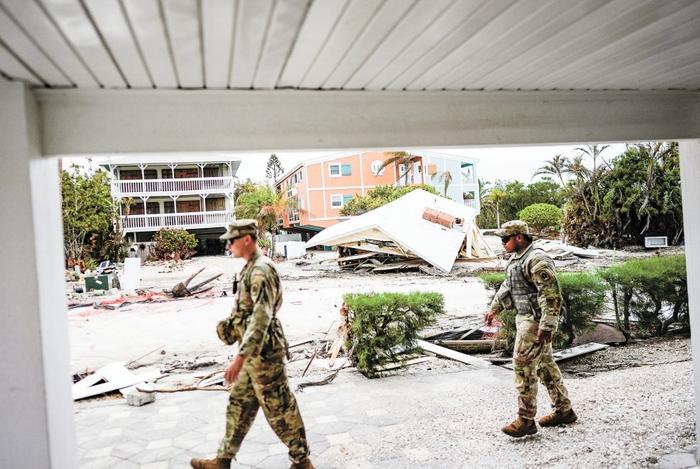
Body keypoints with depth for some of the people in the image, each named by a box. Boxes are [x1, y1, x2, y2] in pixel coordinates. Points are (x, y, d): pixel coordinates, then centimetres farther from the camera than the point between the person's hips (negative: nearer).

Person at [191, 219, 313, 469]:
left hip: (263, 352, -10)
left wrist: (239, 358, -33)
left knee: (279, 408, 3)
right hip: (253, 351, 10)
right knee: (239, 405, 17)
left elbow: (261, 317, -29)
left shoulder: (261, 270, -22)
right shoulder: (250, 268, 10)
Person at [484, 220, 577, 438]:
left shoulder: (537, 260, -19)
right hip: (525, 318, 10)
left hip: (536, 320, -10)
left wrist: (547, 326, -26)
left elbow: (551, 295, -24)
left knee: (523, 364, -8)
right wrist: (494, 309, 24)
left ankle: (526, 420, -1)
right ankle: (564, 410, 29)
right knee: (544, 363, 16)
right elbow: (507, 286, 26)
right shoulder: (516, 259, 13)